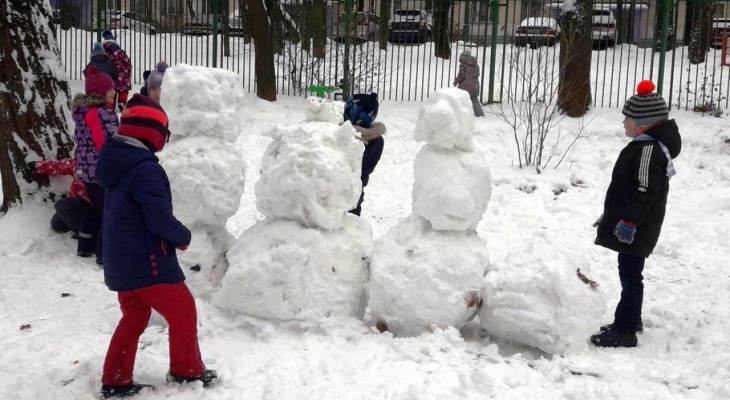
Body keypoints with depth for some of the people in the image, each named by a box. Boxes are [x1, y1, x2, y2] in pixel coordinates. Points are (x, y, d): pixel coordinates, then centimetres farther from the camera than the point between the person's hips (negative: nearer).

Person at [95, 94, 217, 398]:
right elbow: (159, 219, -25)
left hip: (121, 263, 9)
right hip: (147, 264, -9)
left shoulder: (118, 163, 7)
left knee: (134, 318, 20)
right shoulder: (147, 169, -23)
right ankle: (187, 372, 22)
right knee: (183, 313, 9)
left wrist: (173, 236, 12)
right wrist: (183, 237, -5)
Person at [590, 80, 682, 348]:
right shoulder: (647, 144, 13)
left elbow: (646, 191, -25)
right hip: (634, 228, 11)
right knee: (629, 273, 20)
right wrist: (615, 216, 25)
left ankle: (625, 331, 1)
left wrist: (629, 221, -24)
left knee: (630, 276, -5)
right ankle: (631, 319, 33)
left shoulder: (649, 148, -20)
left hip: (635, 229, -11)